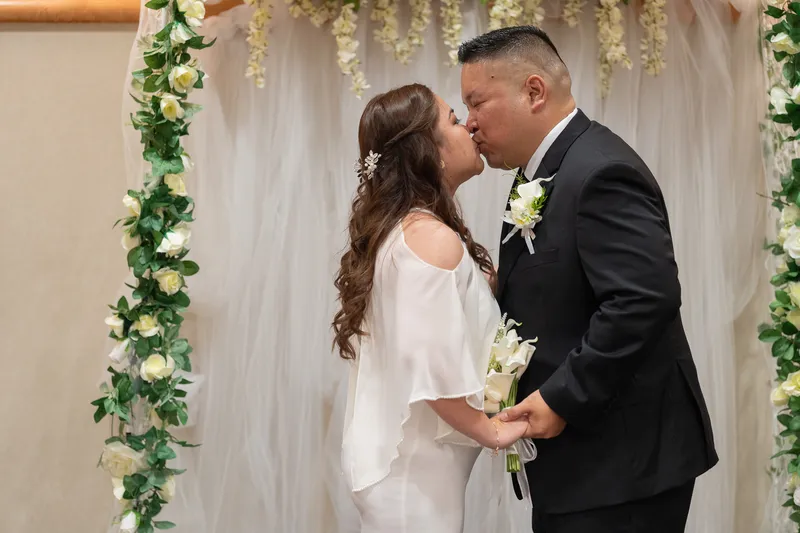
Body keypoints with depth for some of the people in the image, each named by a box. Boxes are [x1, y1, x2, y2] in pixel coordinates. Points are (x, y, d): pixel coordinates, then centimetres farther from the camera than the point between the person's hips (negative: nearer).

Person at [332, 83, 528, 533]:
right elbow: (434, 369, -25)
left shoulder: (397, 227, 9)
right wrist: (492, 432, -14)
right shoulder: (434, 237, -19)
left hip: (395, 455, 9)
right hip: (417, 467, -9)